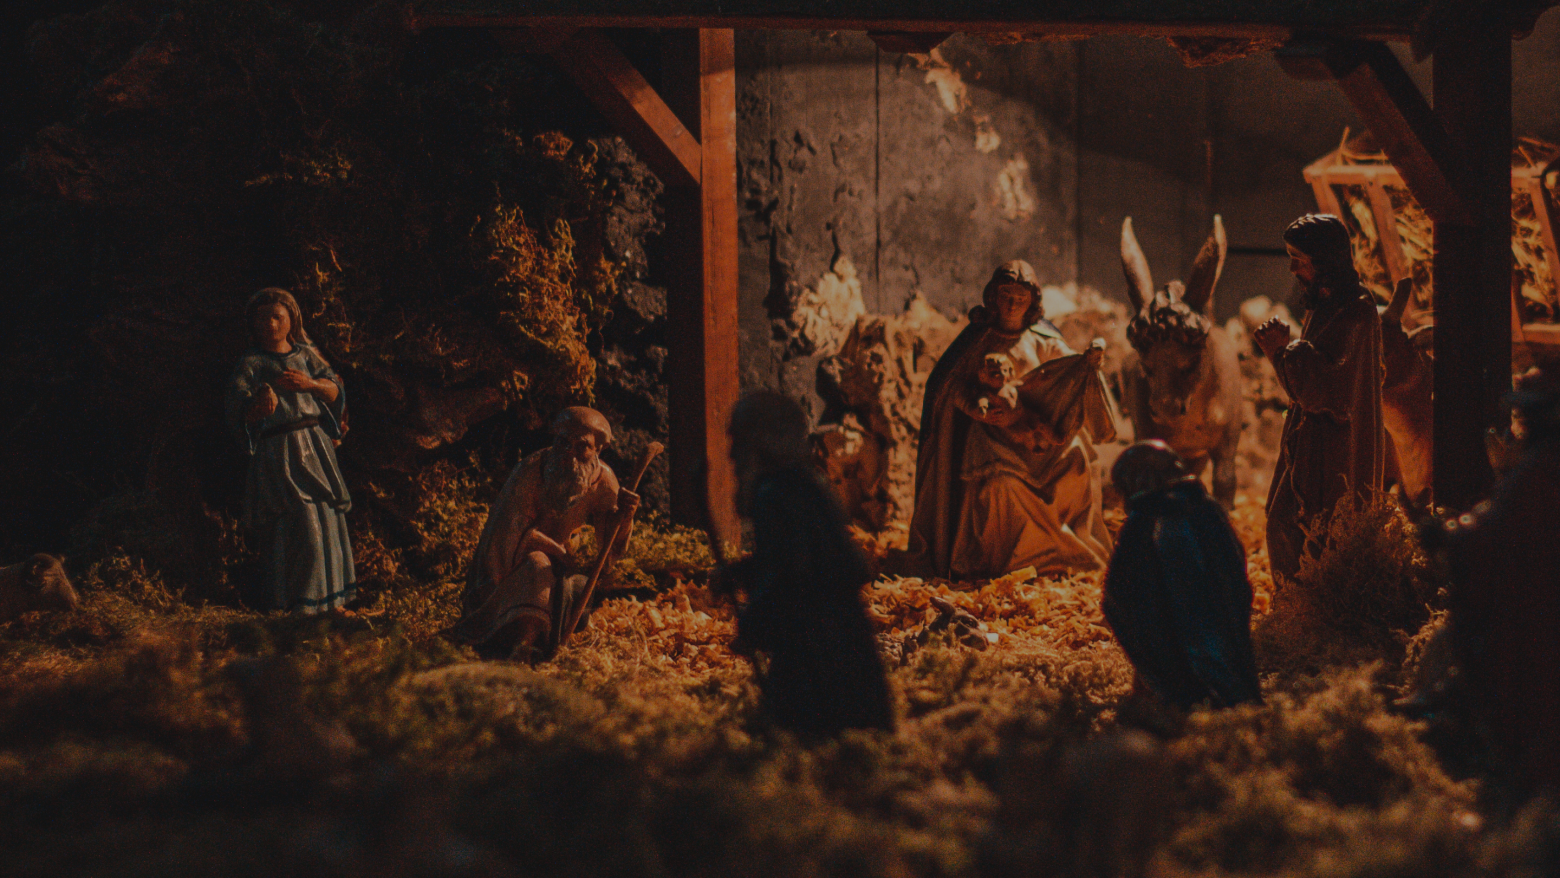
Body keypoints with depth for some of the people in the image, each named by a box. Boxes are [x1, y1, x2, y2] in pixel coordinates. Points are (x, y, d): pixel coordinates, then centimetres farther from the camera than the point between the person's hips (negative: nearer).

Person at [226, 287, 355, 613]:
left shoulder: (306, 355, 13)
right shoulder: (252, 364, 1)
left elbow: (335, 390, 7)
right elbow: (238, 410, -8)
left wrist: (308, 384, -13)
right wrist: (258, 405, -29)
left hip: (316, 443, 5)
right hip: (278, 449, -5)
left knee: (328, 518, 5)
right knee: (297, 522, -12)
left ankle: (327, 598, 16)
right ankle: (295, 601, -6)